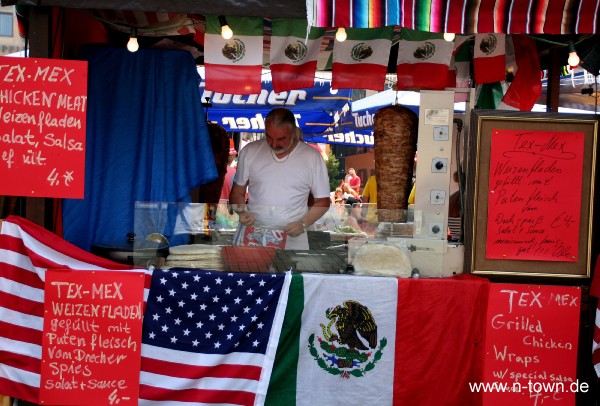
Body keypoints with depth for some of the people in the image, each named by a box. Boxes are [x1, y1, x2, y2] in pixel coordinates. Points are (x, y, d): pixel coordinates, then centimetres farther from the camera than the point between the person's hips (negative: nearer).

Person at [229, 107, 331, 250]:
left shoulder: (312, 157, -2)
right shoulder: (249, 151, 3)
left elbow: (322, 201, 4)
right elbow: (237, 192, 12)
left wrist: (303, 223, -12)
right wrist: (242, 212, -8)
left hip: (292, 236, -1)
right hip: (252, 230, 1)